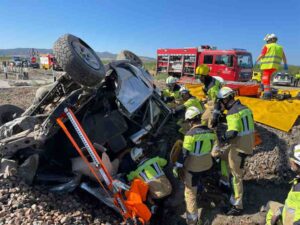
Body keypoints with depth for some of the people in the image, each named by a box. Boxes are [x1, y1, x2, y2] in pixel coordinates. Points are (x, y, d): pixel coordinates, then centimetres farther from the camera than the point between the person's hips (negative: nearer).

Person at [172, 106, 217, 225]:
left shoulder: (190, 134, -24)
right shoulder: (210, 131, -4)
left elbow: (184, 153, -21)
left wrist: (177, 166, -10)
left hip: (192, 167, -6)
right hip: (207, 165, 6)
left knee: (190, 192, 7)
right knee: (198, 183, 32)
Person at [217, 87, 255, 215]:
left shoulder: (233, 113, -21)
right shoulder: (245, 108, 7)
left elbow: (232, 132, -29)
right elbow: (249, 127, 14)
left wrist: (220, 140, -15)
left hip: (239, 148, -9)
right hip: (248, 145, 9)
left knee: (236, 175, 2)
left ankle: (238, 206, 14)